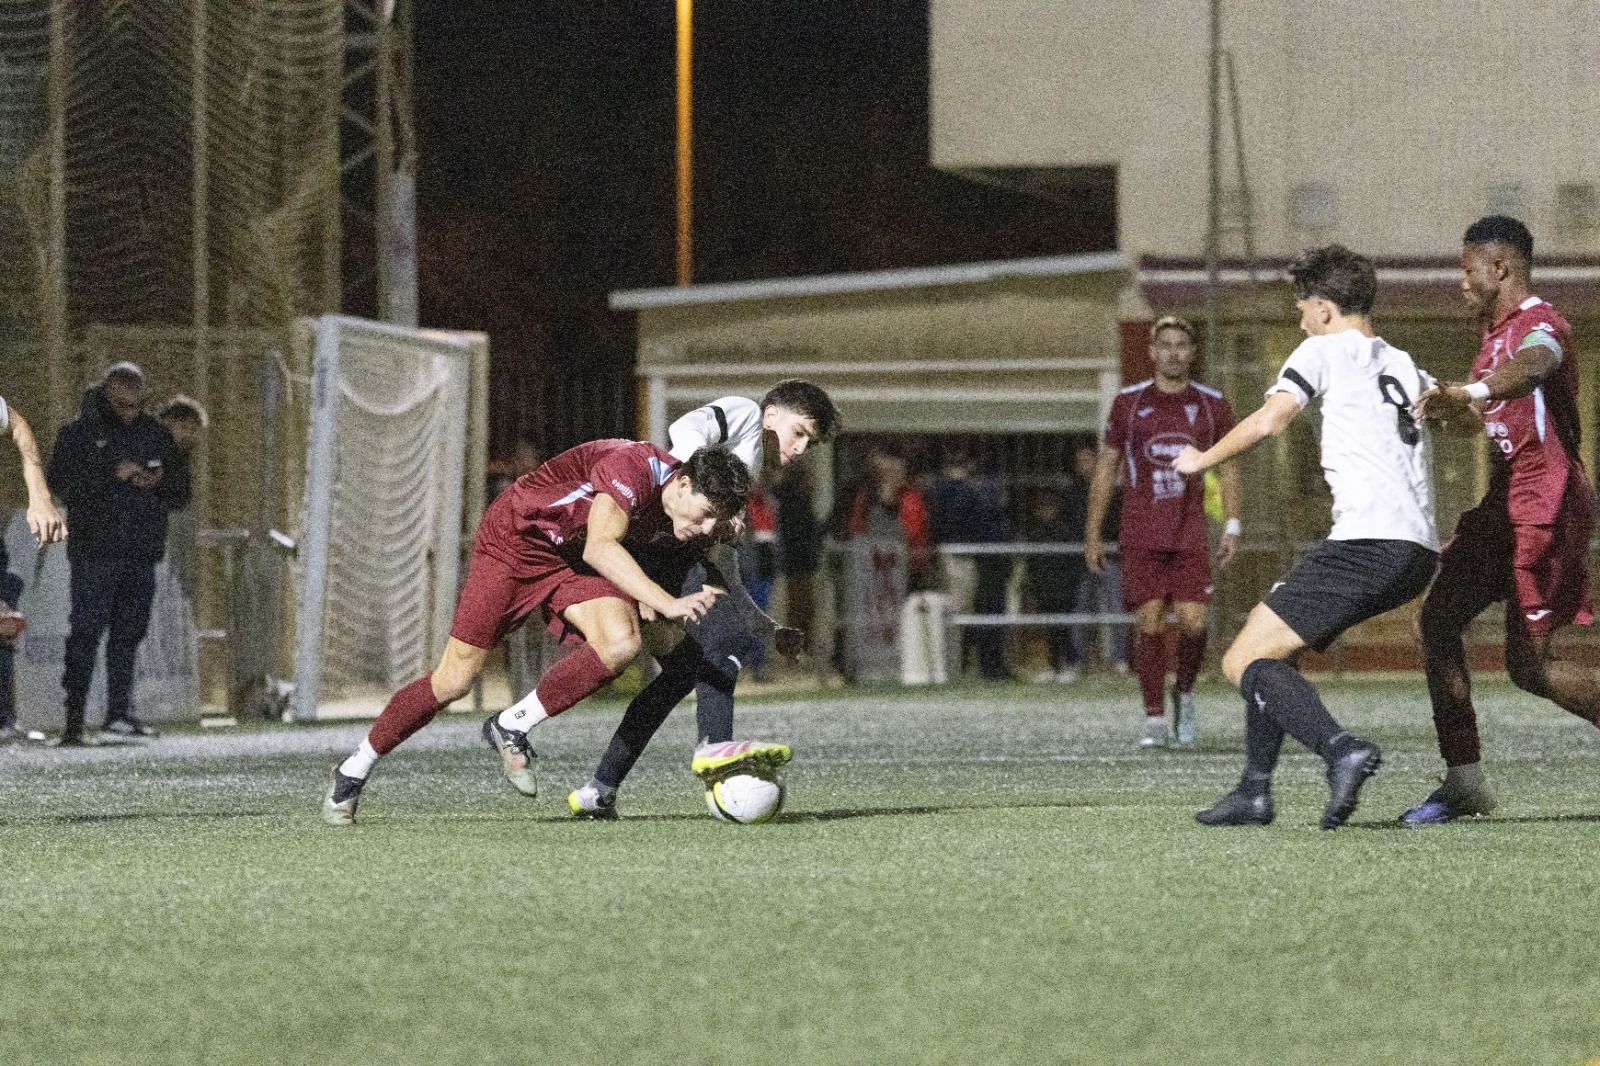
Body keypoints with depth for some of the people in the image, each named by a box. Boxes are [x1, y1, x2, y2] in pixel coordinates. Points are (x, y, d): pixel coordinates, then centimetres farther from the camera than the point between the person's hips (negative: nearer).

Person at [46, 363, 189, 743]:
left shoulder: (156, 434, 14)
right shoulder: (79, 434, 1)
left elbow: (180, 496, 17)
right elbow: (61, 484, -11)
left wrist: (160, 481, -6)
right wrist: (112, 474, -18)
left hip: (142, 554, 4)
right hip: (95, 552, -4)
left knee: (129, 633, 5)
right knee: (86, 632, -9)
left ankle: (120, 710, 11)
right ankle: (73, 717, -10)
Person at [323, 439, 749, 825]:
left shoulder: (688, 520, -7)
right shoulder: (633, 467, -31)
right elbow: (600, 549, -42)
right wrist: (669, 604, -48)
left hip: (572, 565, 6)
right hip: (514, 539, -6)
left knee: (622, 643, -23)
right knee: (454, 681, -7)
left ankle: (512, 728, -5)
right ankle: (353, 772, 13)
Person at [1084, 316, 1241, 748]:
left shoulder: (1211, 404, 7)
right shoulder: (1129, 402, 6)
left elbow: (1228, 467, 13)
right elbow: (1106, 466, 10)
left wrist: (1231, 526, 3)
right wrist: (1092, 532, 6)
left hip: (1190, 532, 1)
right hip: (1141, 531, -1)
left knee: (1193, 622, -8)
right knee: (1149, 619, -7)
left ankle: (1184, 692, 20)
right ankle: (1154, 717, 1)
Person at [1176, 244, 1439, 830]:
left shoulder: (1325, 351, 4)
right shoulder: (1407, 369, 25)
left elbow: (1270, 419, -7)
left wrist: (1202, 459, 6)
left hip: (1368, 540, -9)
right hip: (1419, 552, 9)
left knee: (1243, 661, -9)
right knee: (1272, 641, 23)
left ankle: (1341, 748, -32)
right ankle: (1254, 791, 17)